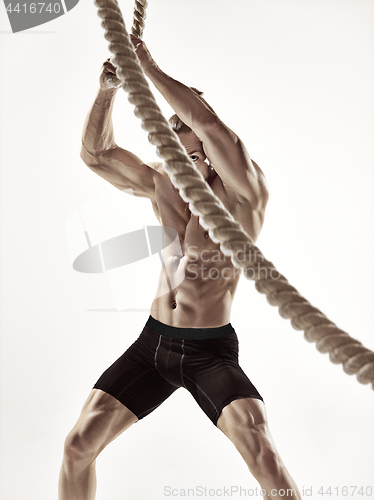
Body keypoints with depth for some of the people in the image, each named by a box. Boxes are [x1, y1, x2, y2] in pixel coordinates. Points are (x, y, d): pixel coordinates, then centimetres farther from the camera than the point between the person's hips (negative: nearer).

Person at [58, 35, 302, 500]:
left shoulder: (244, 192, -12)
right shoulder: (161, 184, 5)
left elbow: (205, 119, -26)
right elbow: (96, 154, 6)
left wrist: (150, 68, -17)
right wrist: (107, 90, -8)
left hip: (211, 352, -4)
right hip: (152, 343, 5)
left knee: (262, 452, -25)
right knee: (78, 445, -1)